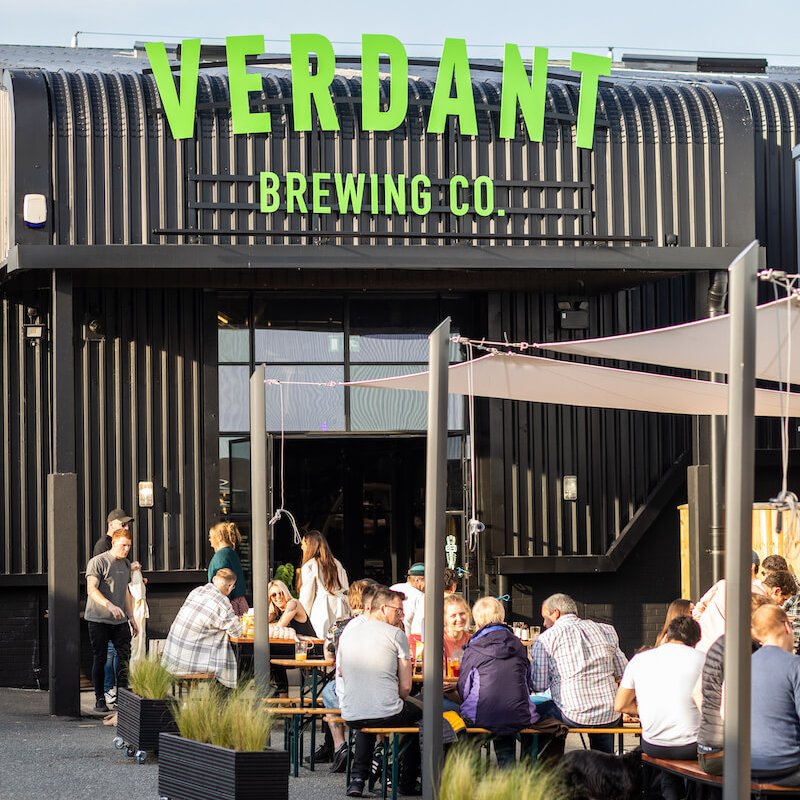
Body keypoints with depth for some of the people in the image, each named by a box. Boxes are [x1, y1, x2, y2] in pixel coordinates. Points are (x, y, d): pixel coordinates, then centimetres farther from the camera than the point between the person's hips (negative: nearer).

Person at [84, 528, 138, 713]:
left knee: (125, 656, -4)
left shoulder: (126, 564, 15)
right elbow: (91, 589, -17)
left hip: (120, 621, 6)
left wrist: (131, 617, 21)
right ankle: (100, 699, 7)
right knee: (100, 659, 0)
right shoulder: (98, 562, -8)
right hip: (98, 619, -6)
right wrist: (110, 605, -31)